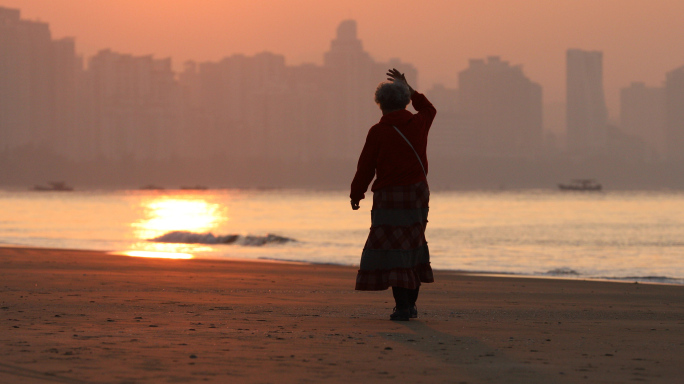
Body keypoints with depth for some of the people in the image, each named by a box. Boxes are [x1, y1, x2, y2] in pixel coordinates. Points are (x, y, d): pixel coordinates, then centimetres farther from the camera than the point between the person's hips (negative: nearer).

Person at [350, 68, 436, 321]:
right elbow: (428, 110, 29)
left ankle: (402, 306, -15)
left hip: (390, 196, -6)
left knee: (392, 251, -6)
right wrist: (408, 87, 35)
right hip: (418, 193, 6)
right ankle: (411, 303, 20)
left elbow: (366, 167, -6)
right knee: (413, 248, 16)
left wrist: (356, 194, 8)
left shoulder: (378, 132, -10)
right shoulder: (418, 124, 4)